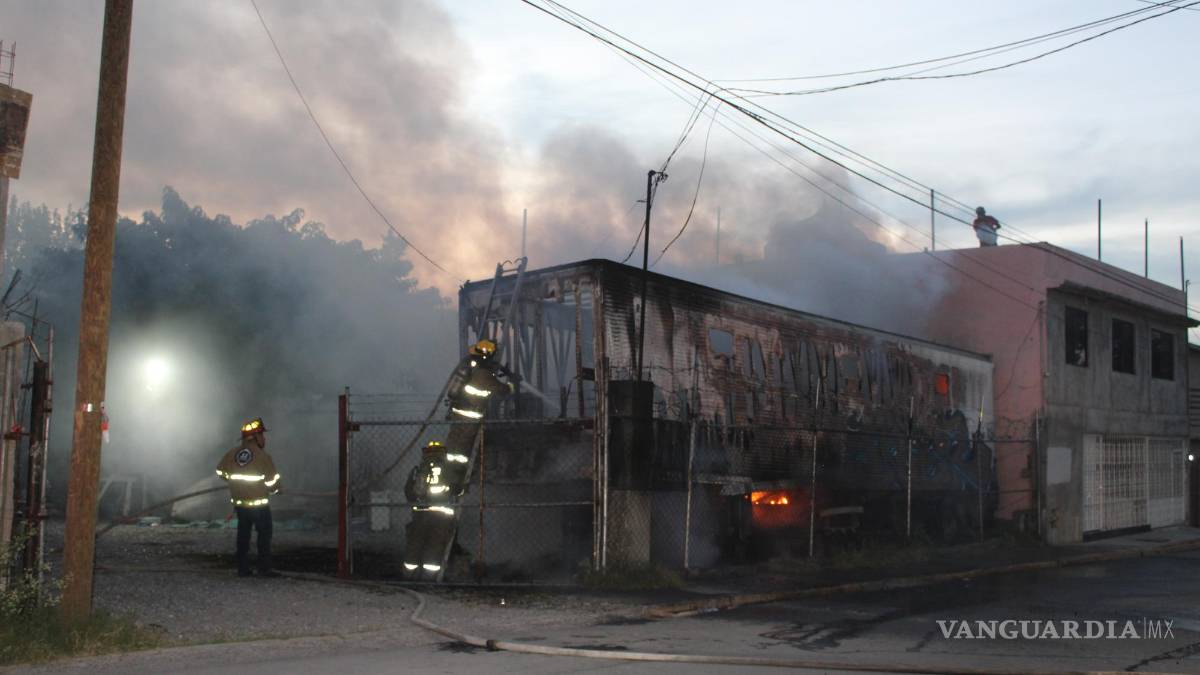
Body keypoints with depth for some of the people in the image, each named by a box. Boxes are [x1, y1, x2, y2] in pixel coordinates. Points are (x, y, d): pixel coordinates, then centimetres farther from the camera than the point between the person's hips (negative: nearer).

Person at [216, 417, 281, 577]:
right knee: (264, 534, 5)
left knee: (243, 534, 14)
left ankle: (242, 568, 15)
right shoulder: (263, 456, -16)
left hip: (239, 502, 6)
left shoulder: (232, 453, 0)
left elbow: (221, 471, 10)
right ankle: (264, 568, 2)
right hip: (259, 503, -5)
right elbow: (272, 481, -14)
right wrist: (275, 488, 9)